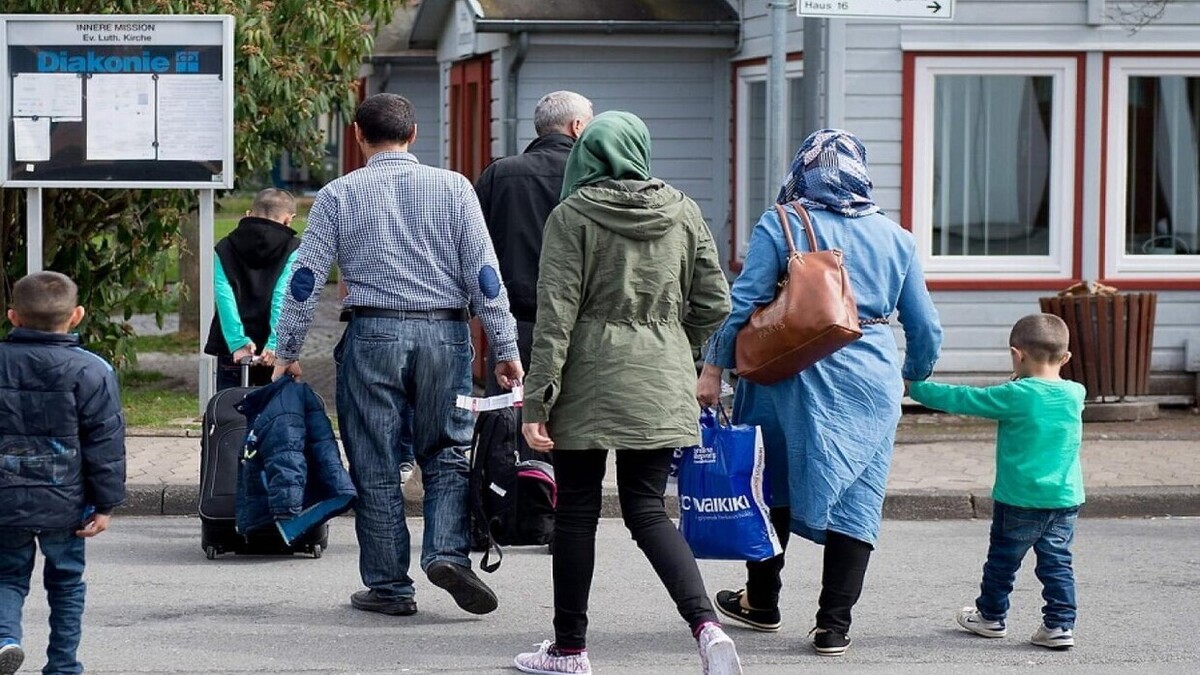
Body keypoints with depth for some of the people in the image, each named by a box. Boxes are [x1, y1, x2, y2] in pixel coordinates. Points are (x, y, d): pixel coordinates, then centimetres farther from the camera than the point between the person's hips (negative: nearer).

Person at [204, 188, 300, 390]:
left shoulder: (224, 248, 9)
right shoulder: (292, 250, 1)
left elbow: (224, 297, -5)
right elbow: (282, 299, -11)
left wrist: (238, 342, -14)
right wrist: (275, 344, -18)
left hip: (232, 352, 2)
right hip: (272, 353, -2)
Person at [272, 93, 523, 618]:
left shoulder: (338, 196, 3)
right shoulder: (453, 188, 5)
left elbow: (305, 279, 2)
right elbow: (484, 275, 1)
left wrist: (287, 352, 11)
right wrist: (505, 348, 4)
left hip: (374, 335, -1)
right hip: (445, 334, 1)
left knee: (376, 467, 6)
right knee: (447, 452, 12)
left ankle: (389, 587, 9)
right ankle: (448, 550, -10)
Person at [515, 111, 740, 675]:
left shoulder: (572, 216, -5)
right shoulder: (683, 213, 6)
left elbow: (556, 312, -10)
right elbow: (713, 304, 7)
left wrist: (537, 399, -9)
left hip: (589, 378, -3)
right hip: (663, 382, 3)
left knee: (577, 511, 8)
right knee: (646, 509, 6)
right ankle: (706, 626, -15)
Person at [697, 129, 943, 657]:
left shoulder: (779, 226, -2)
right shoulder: (894, 237, 8)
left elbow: (742, 302, -9)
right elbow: (925, 327, 12)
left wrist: (714, 367, -4)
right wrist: (913, 375, 29)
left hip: (797, 375, -2)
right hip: (872, 381, 2)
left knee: (776, 484, 15)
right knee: (857, 498, 5)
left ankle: (762, 602, 26)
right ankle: (834, 626, 2)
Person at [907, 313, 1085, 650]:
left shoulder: (1015, 396, -16)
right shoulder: (1075, 395, -2)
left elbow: (962, 400, -10)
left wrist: (916, 388, -1)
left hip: (1019, 499, -4)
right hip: (1065, 499, 4)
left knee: (1003, 559, 14)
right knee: (1057, 562, 8)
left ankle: (992, 616, 29)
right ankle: (1059, 625, 2)